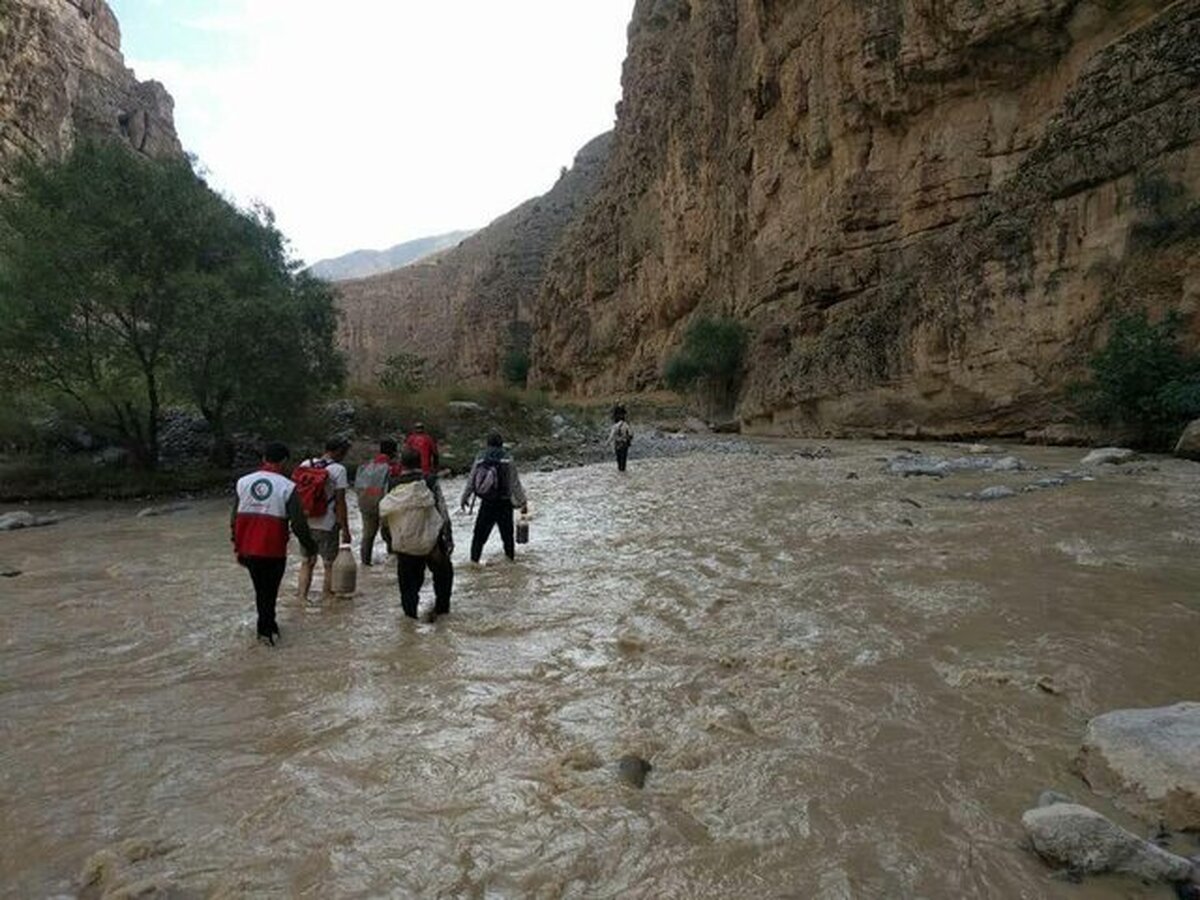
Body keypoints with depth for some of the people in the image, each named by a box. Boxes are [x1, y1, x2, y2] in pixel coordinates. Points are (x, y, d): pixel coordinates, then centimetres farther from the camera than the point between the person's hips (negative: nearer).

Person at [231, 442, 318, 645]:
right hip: (273, 551, -4)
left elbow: (234, 519, 7)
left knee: (260, 589, 20)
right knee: (269, 590, 12)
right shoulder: (287, 487, -12)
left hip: (248, 550, 4)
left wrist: (238, 546, 17)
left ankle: (267, 626, 32)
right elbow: (298, 523, -13)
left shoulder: (243, 482, 1)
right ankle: (266, 629, 17)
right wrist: (310, 546, 2)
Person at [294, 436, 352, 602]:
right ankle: (326, 598, 12)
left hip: (305, 523, 5)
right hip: (327, 525, -5)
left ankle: (302, 597, 18)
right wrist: (345, 529, -8)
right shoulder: (338, 470, -11)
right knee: (330, 565, 8)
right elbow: (340, 502, -13)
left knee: (307, 562, 17)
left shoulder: (305, 465, 5)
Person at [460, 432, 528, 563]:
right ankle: (510, 557, 20)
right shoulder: (507, 460, -10)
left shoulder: (480, 458, -2)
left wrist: (465, 497, 19)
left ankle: (474, 558, 12)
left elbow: (471, 481, 5)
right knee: (507, 534, 13)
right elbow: (515, 484, -8)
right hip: (504, 503, -2)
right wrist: (523, 503, 0)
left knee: (480, 533, 12)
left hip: (486, 503, 2)